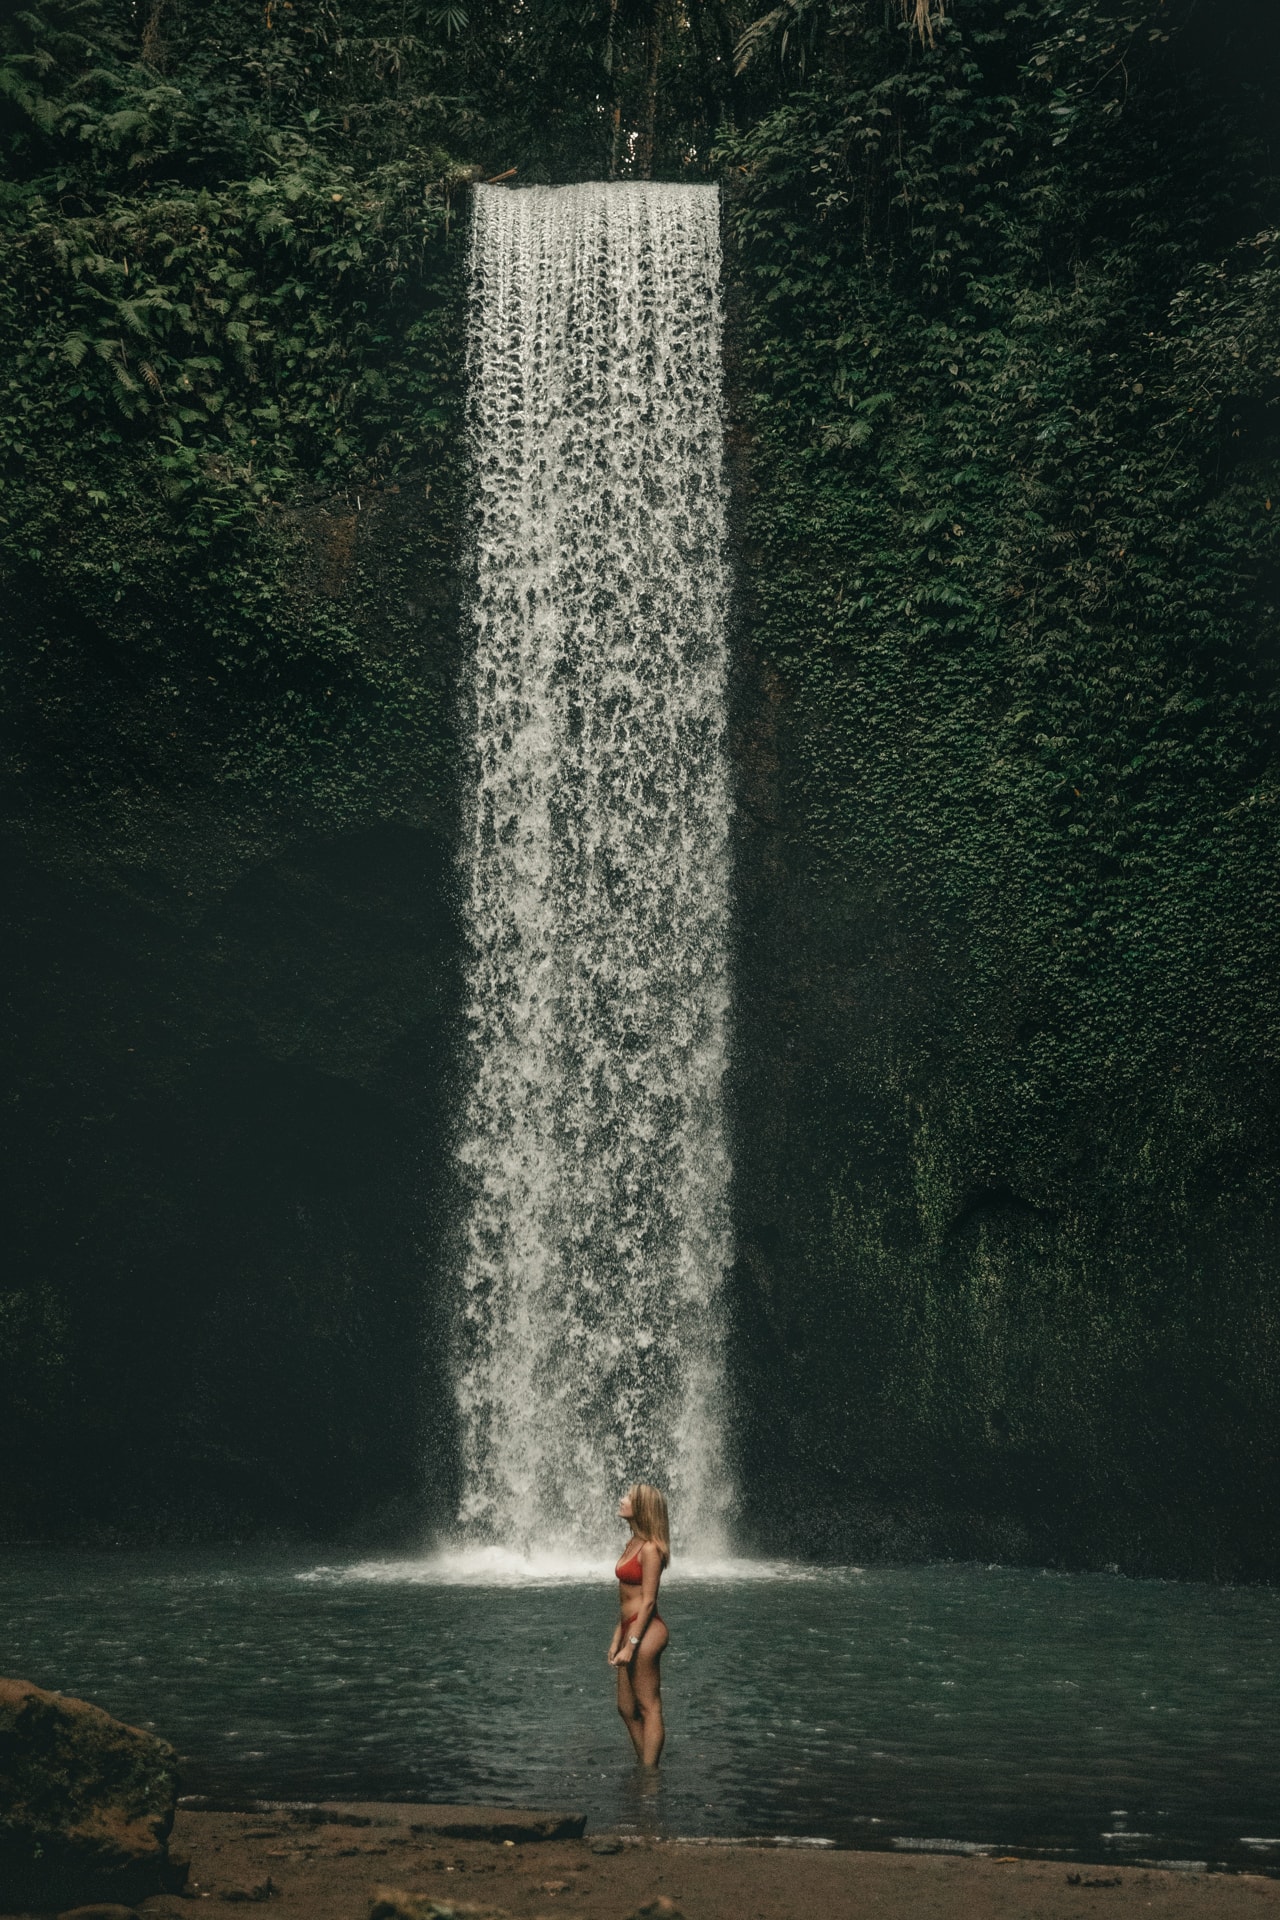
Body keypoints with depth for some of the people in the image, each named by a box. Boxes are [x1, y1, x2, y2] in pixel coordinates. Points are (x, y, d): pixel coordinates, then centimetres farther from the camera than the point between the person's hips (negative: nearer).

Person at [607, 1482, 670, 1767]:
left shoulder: (649, 1548, -15)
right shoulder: (632, 1544, 13)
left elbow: (648, 1601, -17)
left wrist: (630, 1645, -18)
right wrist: (617, 1638, 18)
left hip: (646, 1631, -10)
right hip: (631, 1630, 10)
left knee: (648, 1708, -2)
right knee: (627, 1708, 15)